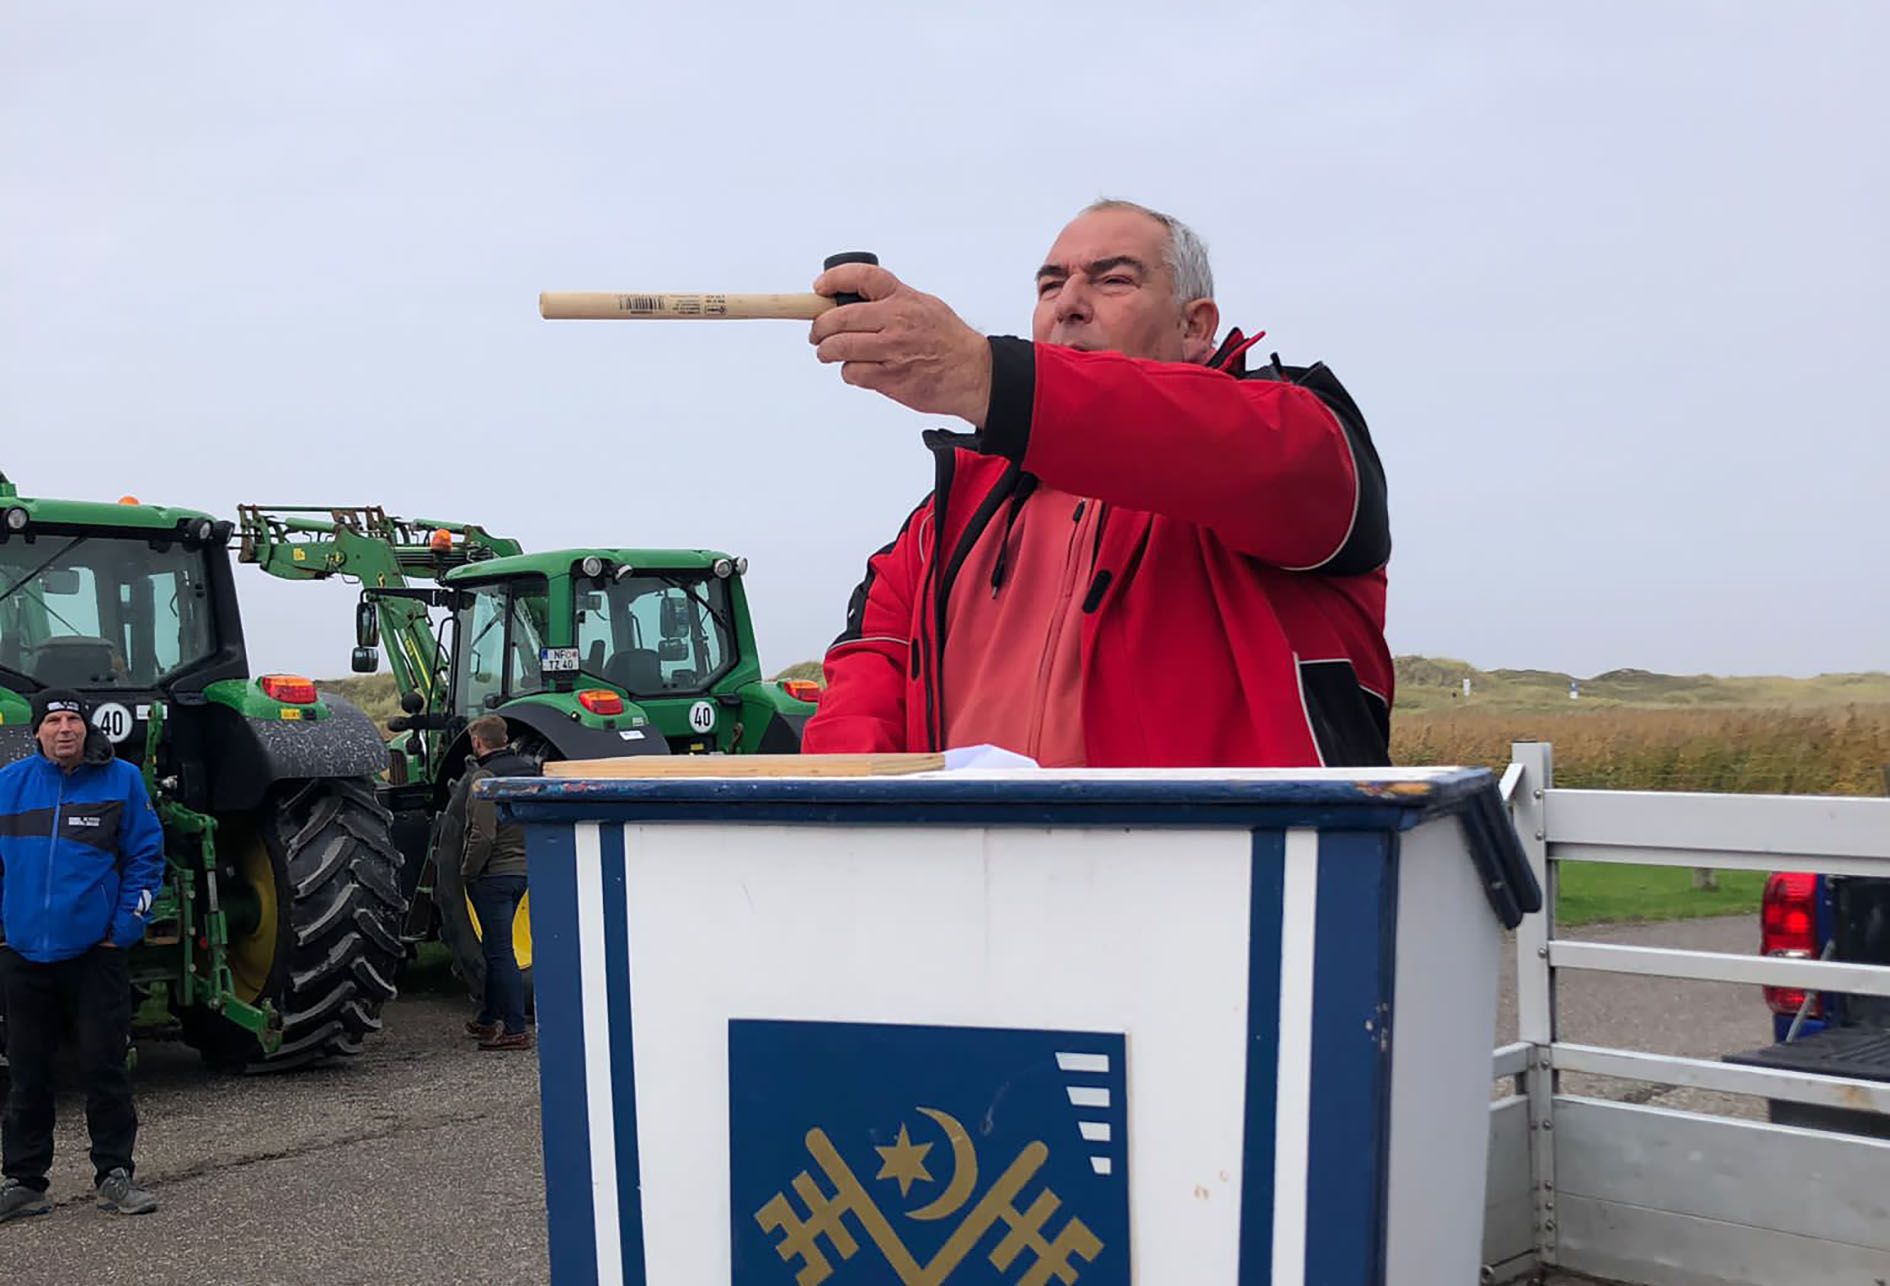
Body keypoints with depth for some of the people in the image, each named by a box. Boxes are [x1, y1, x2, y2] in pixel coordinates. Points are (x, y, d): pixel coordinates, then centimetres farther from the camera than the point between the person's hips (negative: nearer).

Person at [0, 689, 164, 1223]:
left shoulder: (122, 780, -2)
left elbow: (146, 858, 0)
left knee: (105, 1067, 1)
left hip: (96, 953, -2)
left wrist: (125, 928, -5)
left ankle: (115, 1175, 13)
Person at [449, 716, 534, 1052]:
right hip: (523, 870, 9)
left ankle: (515, 1030, -5)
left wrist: (468, 872, -11)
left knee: (500, 951, -5)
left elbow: (483, 836, -22)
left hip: (493, 873, -9)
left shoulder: (484, 778, -16)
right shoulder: (528, 770, 9)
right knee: (495, 946, 20)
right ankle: (489, 1018, 31)